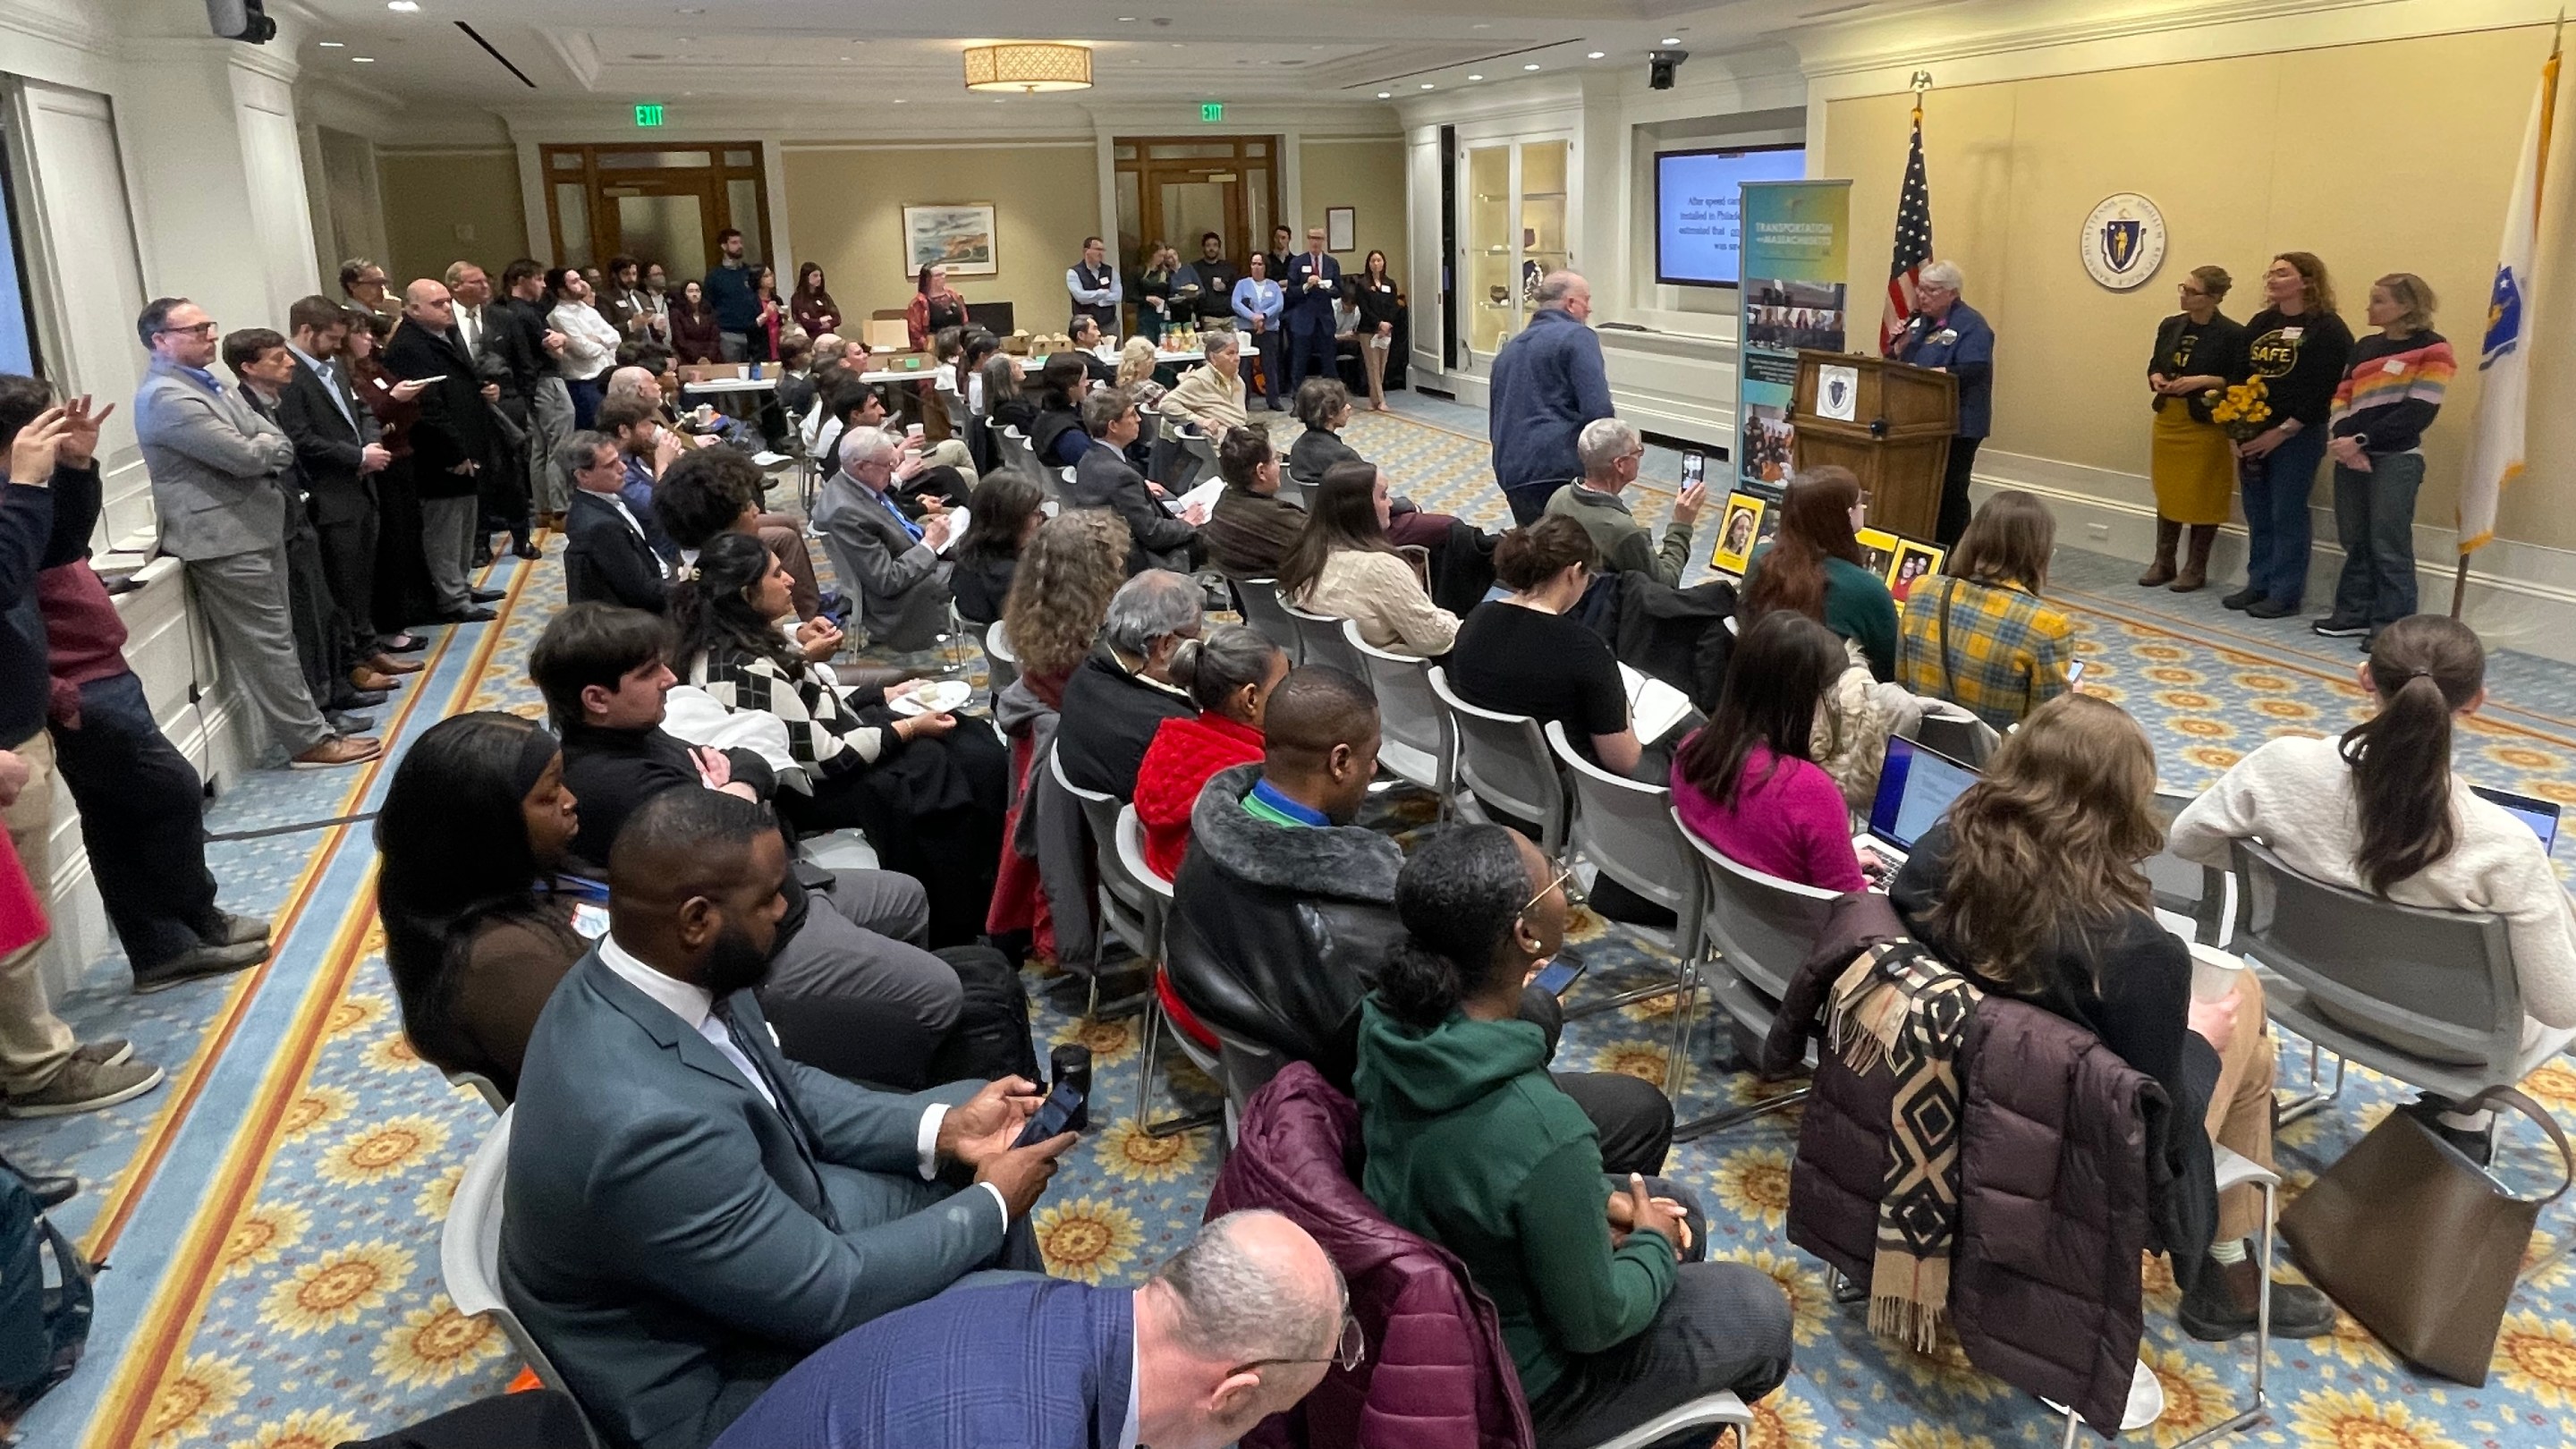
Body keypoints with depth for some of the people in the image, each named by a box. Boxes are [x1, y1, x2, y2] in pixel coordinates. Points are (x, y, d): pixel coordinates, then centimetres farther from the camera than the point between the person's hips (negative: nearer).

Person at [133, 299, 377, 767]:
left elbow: (281, 446, 10)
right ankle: (310, 740, -1)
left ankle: (305, 722, 22)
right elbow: (245, 456, -21)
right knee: (267, 644, -5)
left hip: (256, 527, 10)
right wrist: (265, 444, -1)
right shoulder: (165, 397, -16)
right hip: (226, 540, -10)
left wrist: (260, 448, -10)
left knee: (273, 638, 15)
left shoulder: (205, 383, 16)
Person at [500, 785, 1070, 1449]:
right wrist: (992, 1204, -14)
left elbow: (779, 1085, 5)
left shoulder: (651, 969, -13)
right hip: (709, 1377, -8)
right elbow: (830, 1294, -28)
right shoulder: (649, 1120, -39)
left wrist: (941, 1128, -6)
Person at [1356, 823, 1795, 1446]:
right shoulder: (1542, 1130, -39)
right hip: (1497, 1386, -6)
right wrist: (1652, 1244, -4)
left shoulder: (1391, 1024, -16)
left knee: (1679, 1210, 24)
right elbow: (1592, 1323, -22)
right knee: (1759, 1309, 14)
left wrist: (1593, 1200, 2)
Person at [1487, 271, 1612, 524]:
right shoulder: (1577, 336, -1)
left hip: (1510, 475, 7)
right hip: (1560, 470, -7)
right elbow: (1599, 411, -11)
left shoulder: (1509, 348, 23)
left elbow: (1494, 422, 27)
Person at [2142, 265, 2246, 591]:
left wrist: (2204, 381, -21)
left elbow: (2243, 382, -12)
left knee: (2202, 497, 2)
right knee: (2166, 492, 11)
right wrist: (2156, 379, -4)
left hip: (2206, 424, -6)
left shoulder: (2233, 334, -11)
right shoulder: (2170, 326, 7)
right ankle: (2163, 562, 20)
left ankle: (2196, 567, 12)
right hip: (2168, 418, 6)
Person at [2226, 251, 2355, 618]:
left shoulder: (2328, 329, -8)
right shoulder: (2260, 323, 11)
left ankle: (2286, 594, 5)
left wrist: (2282, 432, -16)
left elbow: (2324, 389, -14)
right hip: (2253, 433, 6)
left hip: (2298, 437, -6)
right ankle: (2258, 585, 20)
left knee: (2287, 516, -2)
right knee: (2258, 516, 10)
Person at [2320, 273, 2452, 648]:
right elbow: (2341, 399, 9)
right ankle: (2354, 614, 21)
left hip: (2397, 459, -6)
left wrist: (2361, 440, -16)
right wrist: (2341, 441, -10)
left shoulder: (2432, 348, -3)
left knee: (2389, 545, -6)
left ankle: (2393, 628, -1)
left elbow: (2419, 411, -12)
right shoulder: (2364, 347, 16)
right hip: (2352, 458, 6)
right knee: (2354, 540, 11)